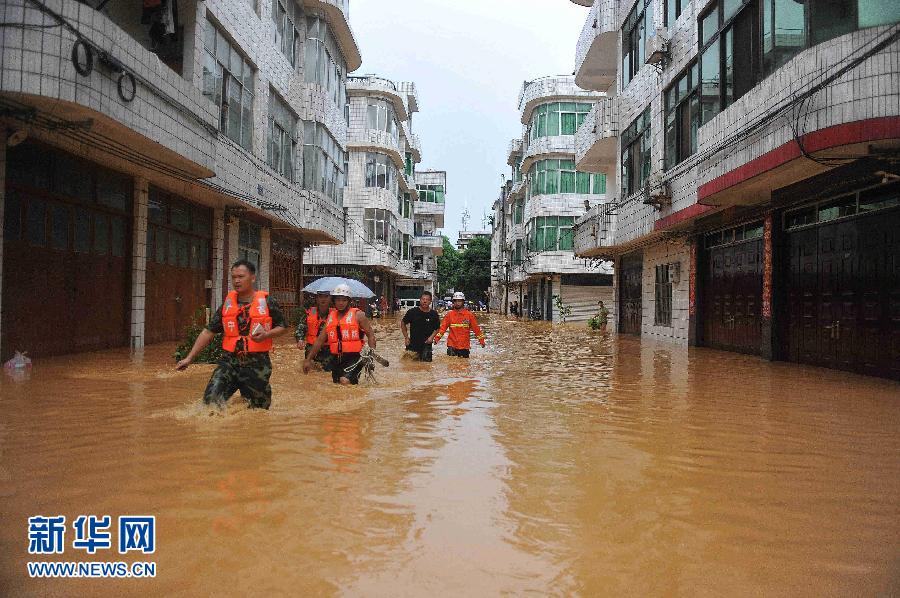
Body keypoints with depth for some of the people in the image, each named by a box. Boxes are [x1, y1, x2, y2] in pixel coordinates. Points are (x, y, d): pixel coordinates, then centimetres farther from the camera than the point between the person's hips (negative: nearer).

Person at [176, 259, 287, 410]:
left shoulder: (266, 302, -3)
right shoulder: (227, 303, 6)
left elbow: (283, 327, 5)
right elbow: (209, 332, 8)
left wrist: (266, 334, -16)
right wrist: (189, 358, 4)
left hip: (257, 364, -2)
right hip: (230, 361, 2)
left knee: (258, 409, 9)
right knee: (211, 398, -16)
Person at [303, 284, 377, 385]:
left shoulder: (357, 315, 0)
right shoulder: (330, 317, 14)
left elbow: (370, 335, -3)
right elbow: (320, 340, 18)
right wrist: (308, 359, 17)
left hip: (354, 357, -6)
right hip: (337, 359, 6)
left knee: (345, 381, -27)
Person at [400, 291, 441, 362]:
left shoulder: (434, 314, 0)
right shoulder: (412, 312, -5)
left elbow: (437, 328, 13)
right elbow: (403, 323, 8)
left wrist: (432, 337, -5)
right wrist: (406, 337, 3)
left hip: (426, 345, 1)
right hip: (412, 345, -1)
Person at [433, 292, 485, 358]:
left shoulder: (469, 315, 2)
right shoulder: (449, 314, 2)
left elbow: (476, 328, 5)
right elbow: (443, 327, -2)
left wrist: (481, 340, 1)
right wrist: (437, 337, -15)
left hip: (465, 346, 1)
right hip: (452, 345, 0)